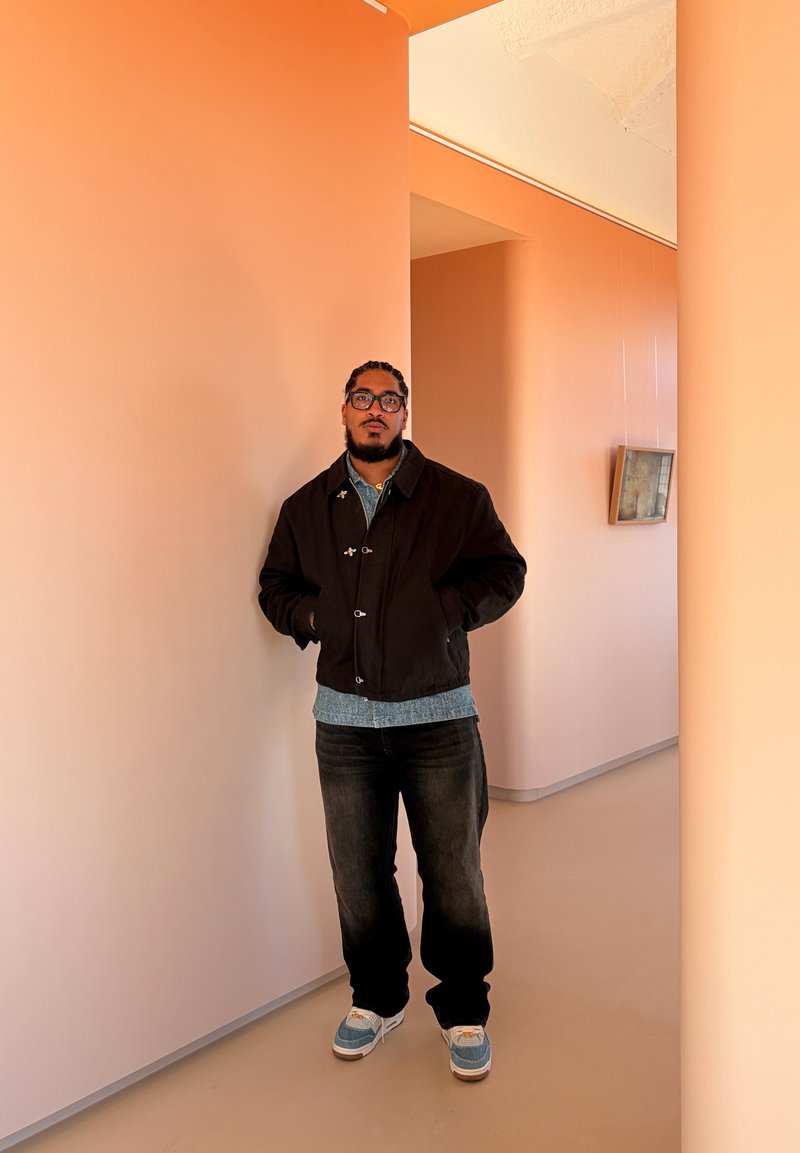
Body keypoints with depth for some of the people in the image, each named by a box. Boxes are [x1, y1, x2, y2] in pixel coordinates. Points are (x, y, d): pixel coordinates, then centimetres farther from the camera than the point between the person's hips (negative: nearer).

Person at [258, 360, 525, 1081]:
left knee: (455, 874, 6)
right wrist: (313, 614, -5)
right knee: (359, 874, 13)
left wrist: (442, 609, -14)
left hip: (439, 718, -2)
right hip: (345, 719, 3)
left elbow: (505, 573, 1)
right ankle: (378, 999, 35)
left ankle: (464, 1011, 27)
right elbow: (275, 586, 16)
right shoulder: (307, 507, 8)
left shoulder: (456, 497, 0)